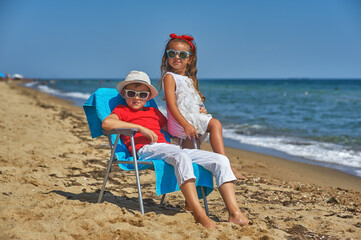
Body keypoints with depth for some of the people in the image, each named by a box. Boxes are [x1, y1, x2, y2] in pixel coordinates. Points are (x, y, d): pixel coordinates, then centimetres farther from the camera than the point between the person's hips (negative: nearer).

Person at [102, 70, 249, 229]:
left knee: (221, 160, -11)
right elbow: (106, 123, -8)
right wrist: (140, 128, -10)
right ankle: (199, 214, -47)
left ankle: (234, 213, -23)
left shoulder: (154, 112, 33)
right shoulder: (122, 110, 15)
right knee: (181, 156, -41)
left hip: (170, 147, 7)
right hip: (147, 150, -7)